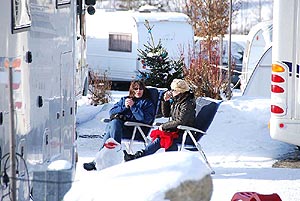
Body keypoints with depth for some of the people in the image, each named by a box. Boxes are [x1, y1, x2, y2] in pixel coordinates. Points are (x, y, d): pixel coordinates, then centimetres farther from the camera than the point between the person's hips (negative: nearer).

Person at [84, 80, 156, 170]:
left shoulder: (148, 103, 16)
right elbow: (111, 112, 17)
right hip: (117, 124, 4)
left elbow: (146, 119, -4)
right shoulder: (124, 99, 29)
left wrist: (133, 106, -7)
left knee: (110, 132, -33)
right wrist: (124, 107, 2)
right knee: (114, 122, -35)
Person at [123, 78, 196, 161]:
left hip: (185, 134, -9)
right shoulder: (176, 101, 11)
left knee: (159, 140, -24)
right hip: (177, 130, 9)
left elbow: (180, 121, -24)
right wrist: (165, 101, 2)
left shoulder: (187, 104, -17)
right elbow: (166, 114, 18)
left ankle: (138, 156, -29)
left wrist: (164, 126, -17)